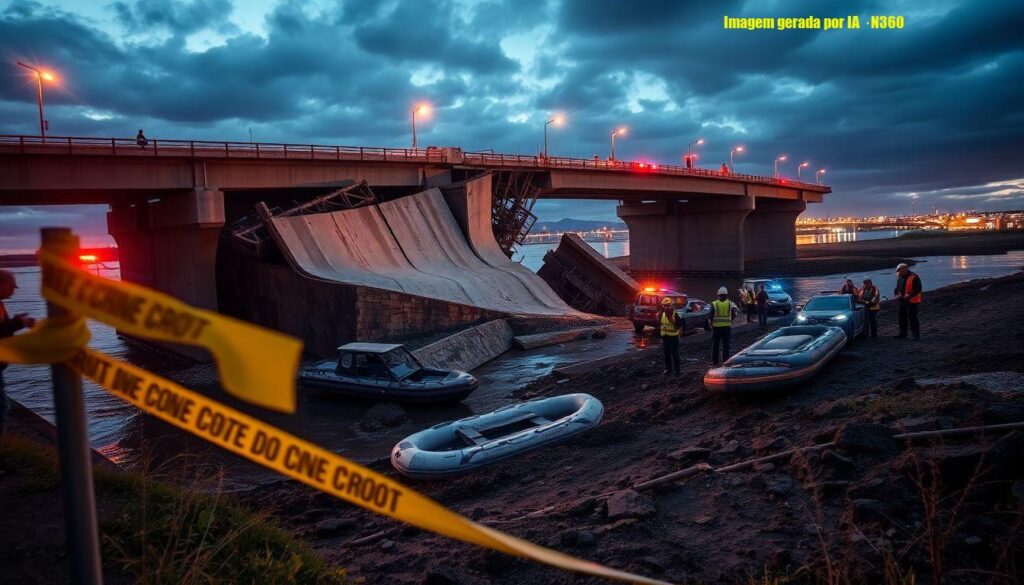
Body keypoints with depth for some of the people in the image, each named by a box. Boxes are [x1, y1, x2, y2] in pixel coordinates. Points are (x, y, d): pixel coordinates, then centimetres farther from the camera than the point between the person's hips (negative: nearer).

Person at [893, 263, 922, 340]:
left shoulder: (914, 277, -12)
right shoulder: (899, 277, 12)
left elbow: (918, 290, -14)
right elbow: (897, 288, 22)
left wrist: (909, 295, -22)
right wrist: (896, 294, 4)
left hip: (911, 301, -8)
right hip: (900, 300, 8)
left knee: (912, 318, -5)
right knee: (901, 318, 12)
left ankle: (916, 335, 2)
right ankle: (902, 334, 22)